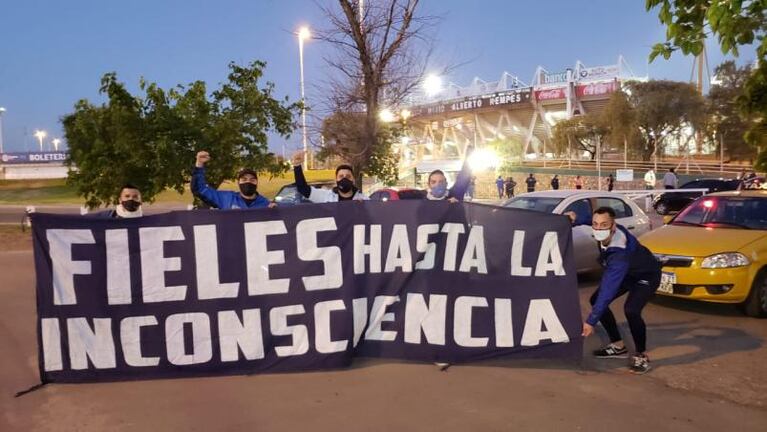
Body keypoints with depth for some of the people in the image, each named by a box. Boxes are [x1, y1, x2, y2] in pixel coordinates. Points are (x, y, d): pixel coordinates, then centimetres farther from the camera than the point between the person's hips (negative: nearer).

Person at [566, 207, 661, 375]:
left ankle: (641, 355, -7)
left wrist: (591, 321, -42)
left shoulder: (619, 254, -43)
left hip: (646, 276, -8)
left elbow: (608, 290, -43)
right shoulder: (603, 233, -22)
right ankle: (618, 346, 15)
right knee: (595, 300, 1)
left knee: (631, 310, -31)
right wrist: (576, 218, -16)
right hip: (626, 272, 9)